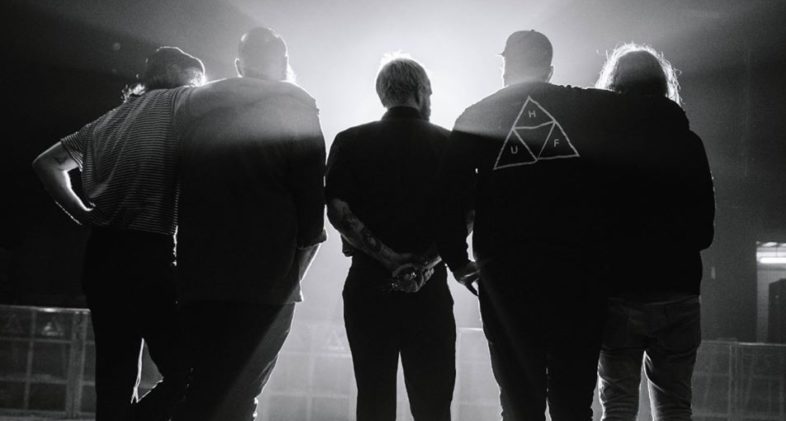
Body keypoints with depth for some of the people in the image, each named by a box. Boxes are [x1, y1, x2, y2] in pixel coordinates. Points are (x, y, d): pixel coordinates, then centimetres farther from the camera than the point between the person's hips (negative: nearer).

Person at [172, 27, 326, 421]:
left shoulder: (200, 103, 12)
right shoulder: (294, 107, 0)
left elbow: (182, 184, 12)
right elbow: (311, 194, -7)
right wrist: (302, 250, 6)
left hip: (198, 274, 4)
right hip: (266, 279, -4)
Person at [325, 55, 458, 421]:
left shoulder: (350, 142, 3)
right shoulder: (448, 144, 3)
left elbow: (337, 210, -7)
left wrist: (386, 257, -9)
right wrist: (427, 261, -10)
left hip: (368, 282, 1)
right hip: (430, 288, -1)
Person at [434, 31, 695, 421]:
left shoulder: (475, 118, 5)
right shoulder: (589, 107, 3)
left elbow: (448, 192, -2)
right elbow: (671, 118, 2)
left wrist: (458, 261, 7)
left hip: (505, 278, 0)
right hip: (579, 272, 0)